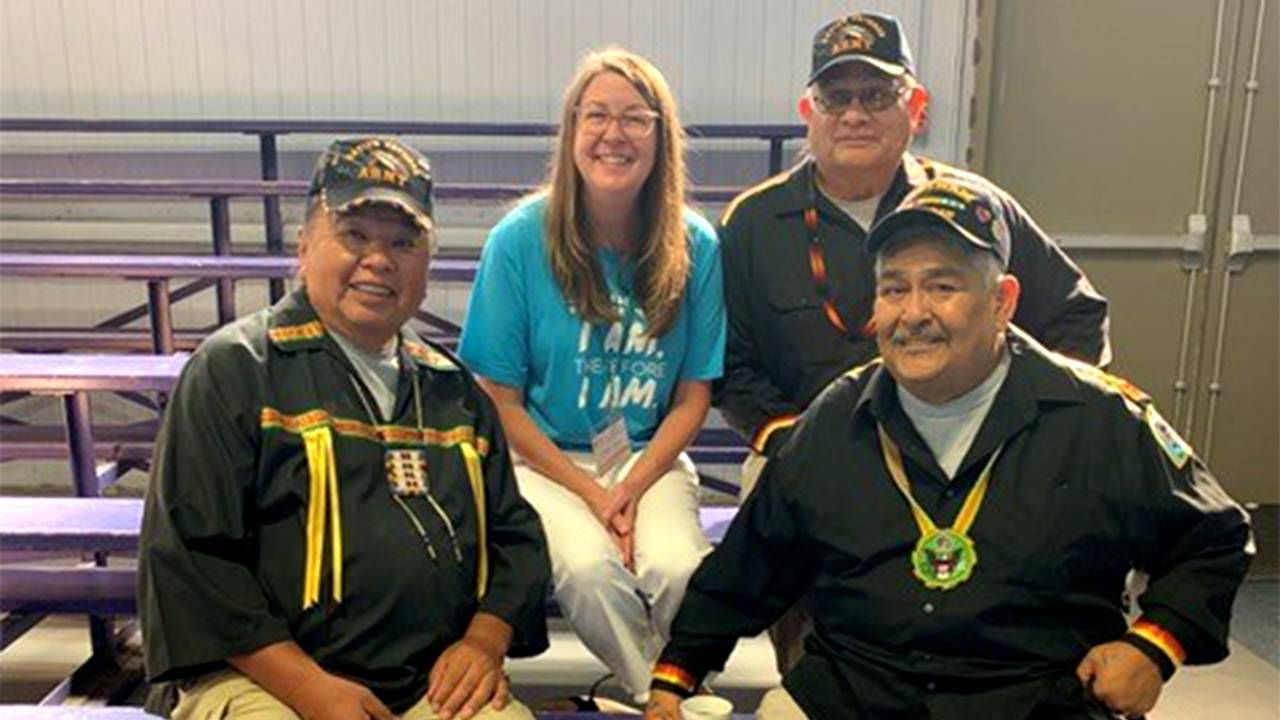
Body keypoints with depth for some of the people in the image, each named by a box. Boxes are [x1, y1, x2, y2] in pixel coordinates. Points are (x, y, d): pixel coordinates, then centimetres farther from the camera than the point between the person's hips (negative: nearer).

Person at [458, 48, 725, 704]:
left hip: (650, 456, 2)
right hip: (543, 456, -1)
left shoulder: (695, 246, -4)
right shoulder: (520, 239, -9)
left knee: (680, 568, -27)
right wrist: (589, 492, -12)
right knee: (589, 568, -29)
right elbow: (500, 402, -5)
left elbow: (693, 396, 2)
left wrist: (632, 488, -11)